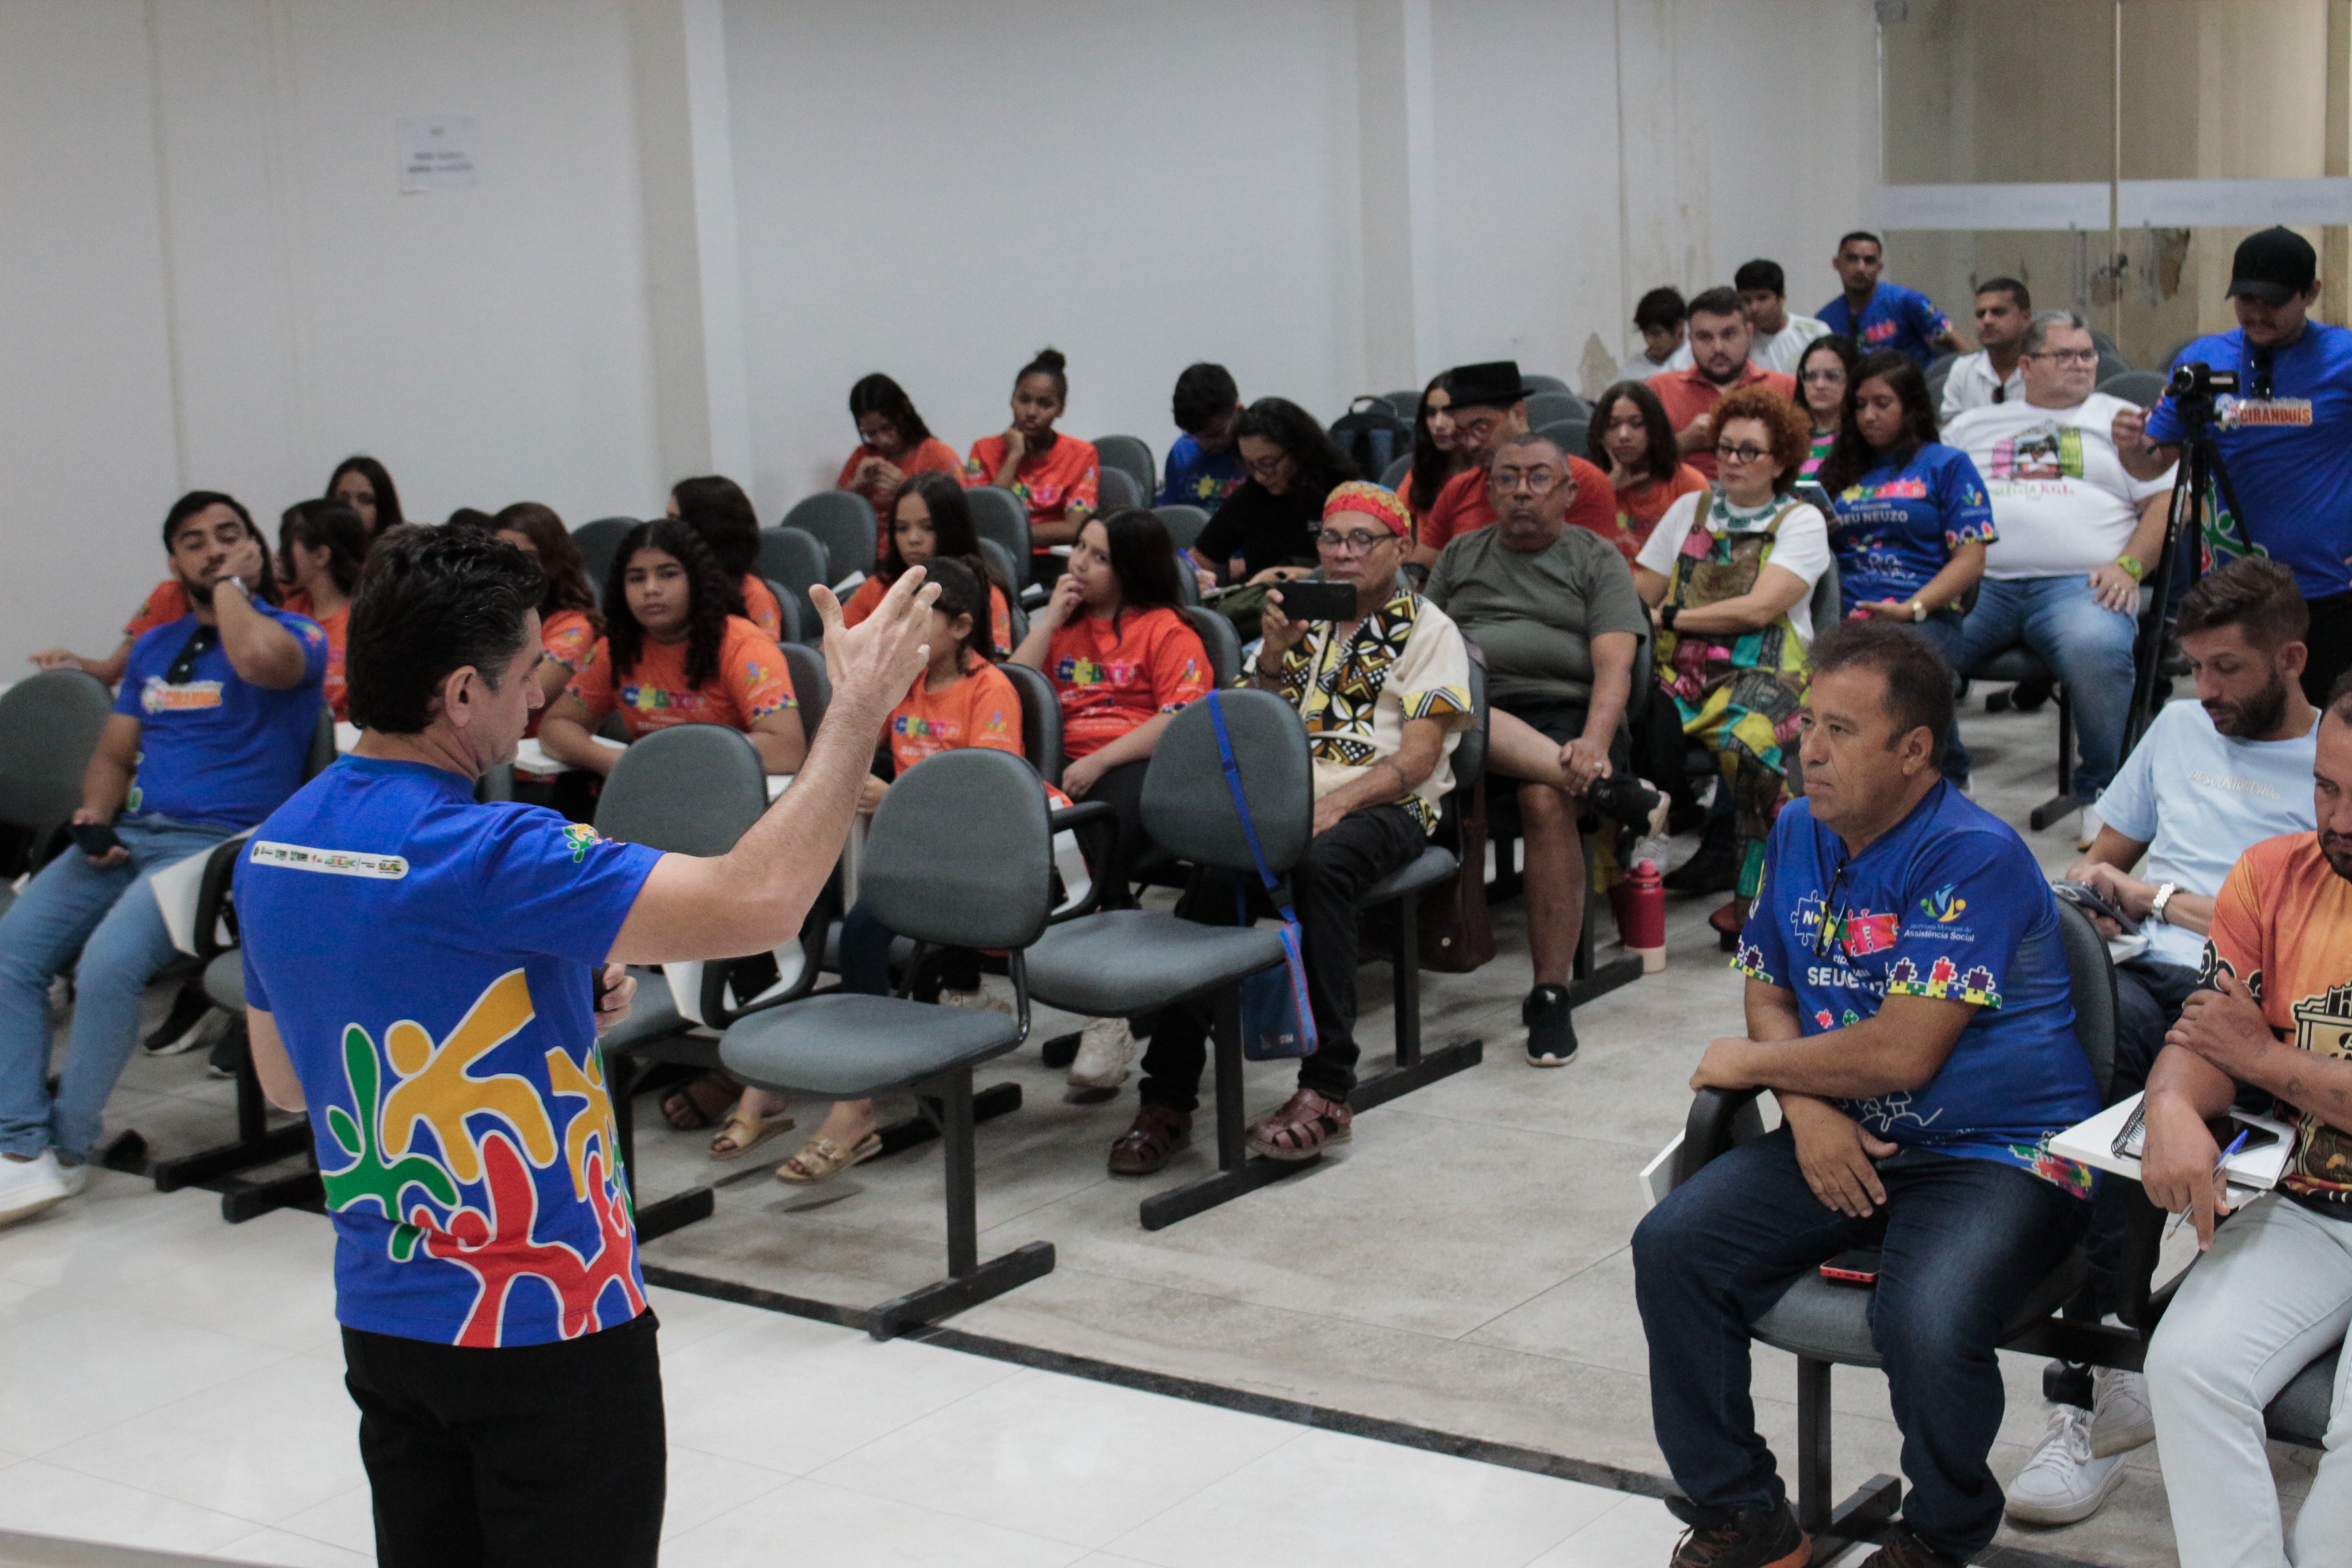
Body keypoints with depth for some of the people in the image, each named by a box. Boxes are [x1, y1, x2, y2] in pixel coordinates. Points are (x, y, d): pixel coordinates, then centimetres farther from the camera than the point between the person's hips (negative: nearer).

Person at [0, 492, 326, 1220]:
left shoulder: (292, 635, 0)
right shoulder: (154, 648, 22)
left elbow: (260, 660, -26)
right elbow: (113, 755, 22)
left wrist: (231, 582, -7)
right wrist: (95, 816, 0)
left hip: (220, 843, -7)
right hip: (130, 834, 7)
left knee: (109, 962, -29)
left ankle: (69, 1145, -10)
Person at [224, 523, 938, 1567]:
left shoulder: (274, 849, 2)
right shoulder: (482, 856, -25)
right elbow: (760, 899, -31)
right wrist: (859, 708, -20)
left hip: (382, 1319, 8)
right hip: (544, 1326, -7)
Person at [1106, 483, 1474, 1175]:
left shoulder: (1426, 630, 9)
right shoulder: (1304, 619, 24)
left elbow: (1416, 759, -3)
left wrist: (1335, 805, -19)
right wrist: (1273, 655, 2)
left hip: (1384, 807, -3)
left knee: (1320, 864, -39)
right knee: (1214, 872, -30)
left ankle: (1326, 1090, -37)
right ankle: (1168, 1096, -31)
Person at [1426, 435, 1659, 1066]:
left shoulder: (1597, 562, 13)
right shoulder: (1460, 557, 24)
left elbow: (1614, 665, -1)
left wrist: (1594, 742, -21)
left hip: (1563, 712, -2)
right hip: (1468, 708, 2)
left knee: (1547, 801, -34)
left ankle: (1550, 995, -29)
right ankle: (1603, 787, -40)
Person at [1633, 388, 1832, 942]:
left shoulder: (1802, 523, 8)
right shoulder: (1689, 510, 23)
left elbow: (1758, 609, -6)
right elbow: (1640, 594, 16)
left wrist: (1671, 616, -5)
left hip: (1764, 673, -4)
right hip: (1679, 668, 4)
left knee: (1747, 740, -38)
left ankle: (1754, 898, -25)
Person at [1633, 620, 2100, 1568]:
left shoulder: (1973, 857, -18)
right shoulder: (1799, 832, 7)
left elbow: (1902, 1054, -22)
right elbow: (1769, 992, 15)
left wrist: (1755, 1064, -7)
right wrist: (1806, 1109, -7)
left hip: (1997, 1155, -7)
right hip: (1842, 1138, 7)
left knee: (1925, 1323, -33)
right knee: (1671, 1248, -12)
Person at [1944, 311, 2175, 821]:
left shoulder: (2121, 420, 20)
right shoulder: (1975, 425, 25)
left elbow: (2164, 502, 12)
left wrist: (2129, 566, -5)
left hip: (2078, 583, -1)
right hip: (1981, 583, 2)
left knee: (2098, 651, -36)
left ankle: (2100, 792, -16)